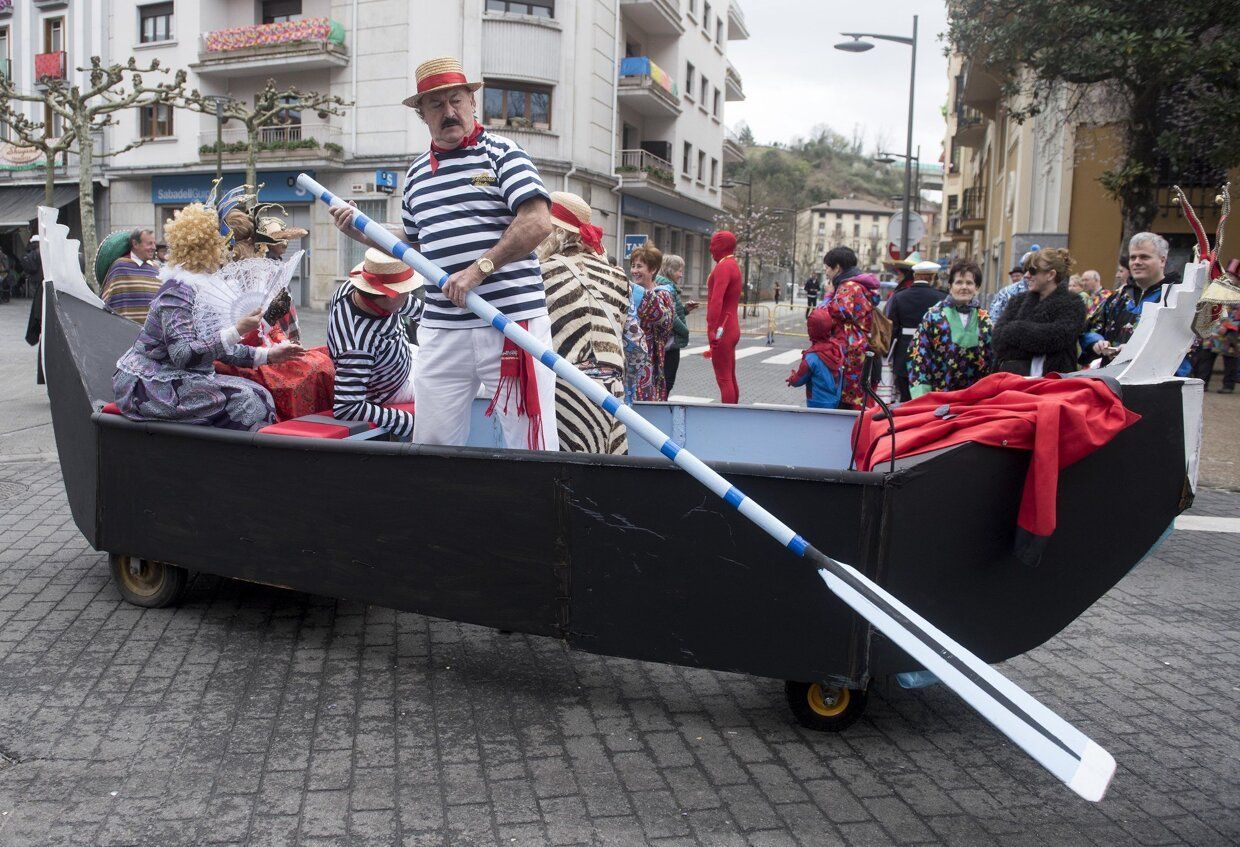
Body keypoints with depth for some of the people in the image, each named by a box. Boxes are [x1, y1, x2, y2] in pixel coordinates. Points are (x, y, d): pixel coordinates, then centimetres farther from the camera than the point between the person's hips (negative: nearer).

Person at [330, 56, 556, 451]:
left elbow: (538, 222, -15)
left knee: (533, 446, -3)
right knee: (431, 444, 9)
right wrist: (360, 232, 17)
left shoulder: (501, 153, 0)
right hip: (442, 330, 6)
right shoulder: (416, 173, 19)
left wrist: (479, 269, -20)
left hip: (512, 323, -5)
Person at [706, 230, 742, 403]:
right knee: (731, 378, 15)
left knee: (724, 380, -8)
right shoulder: (733, 265, 18)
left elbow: (716, 300, -25)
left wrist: (711, 329, -29)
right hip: (732, 329, 10)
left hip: (721, 330, -10)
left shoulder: (723, 266, -14)